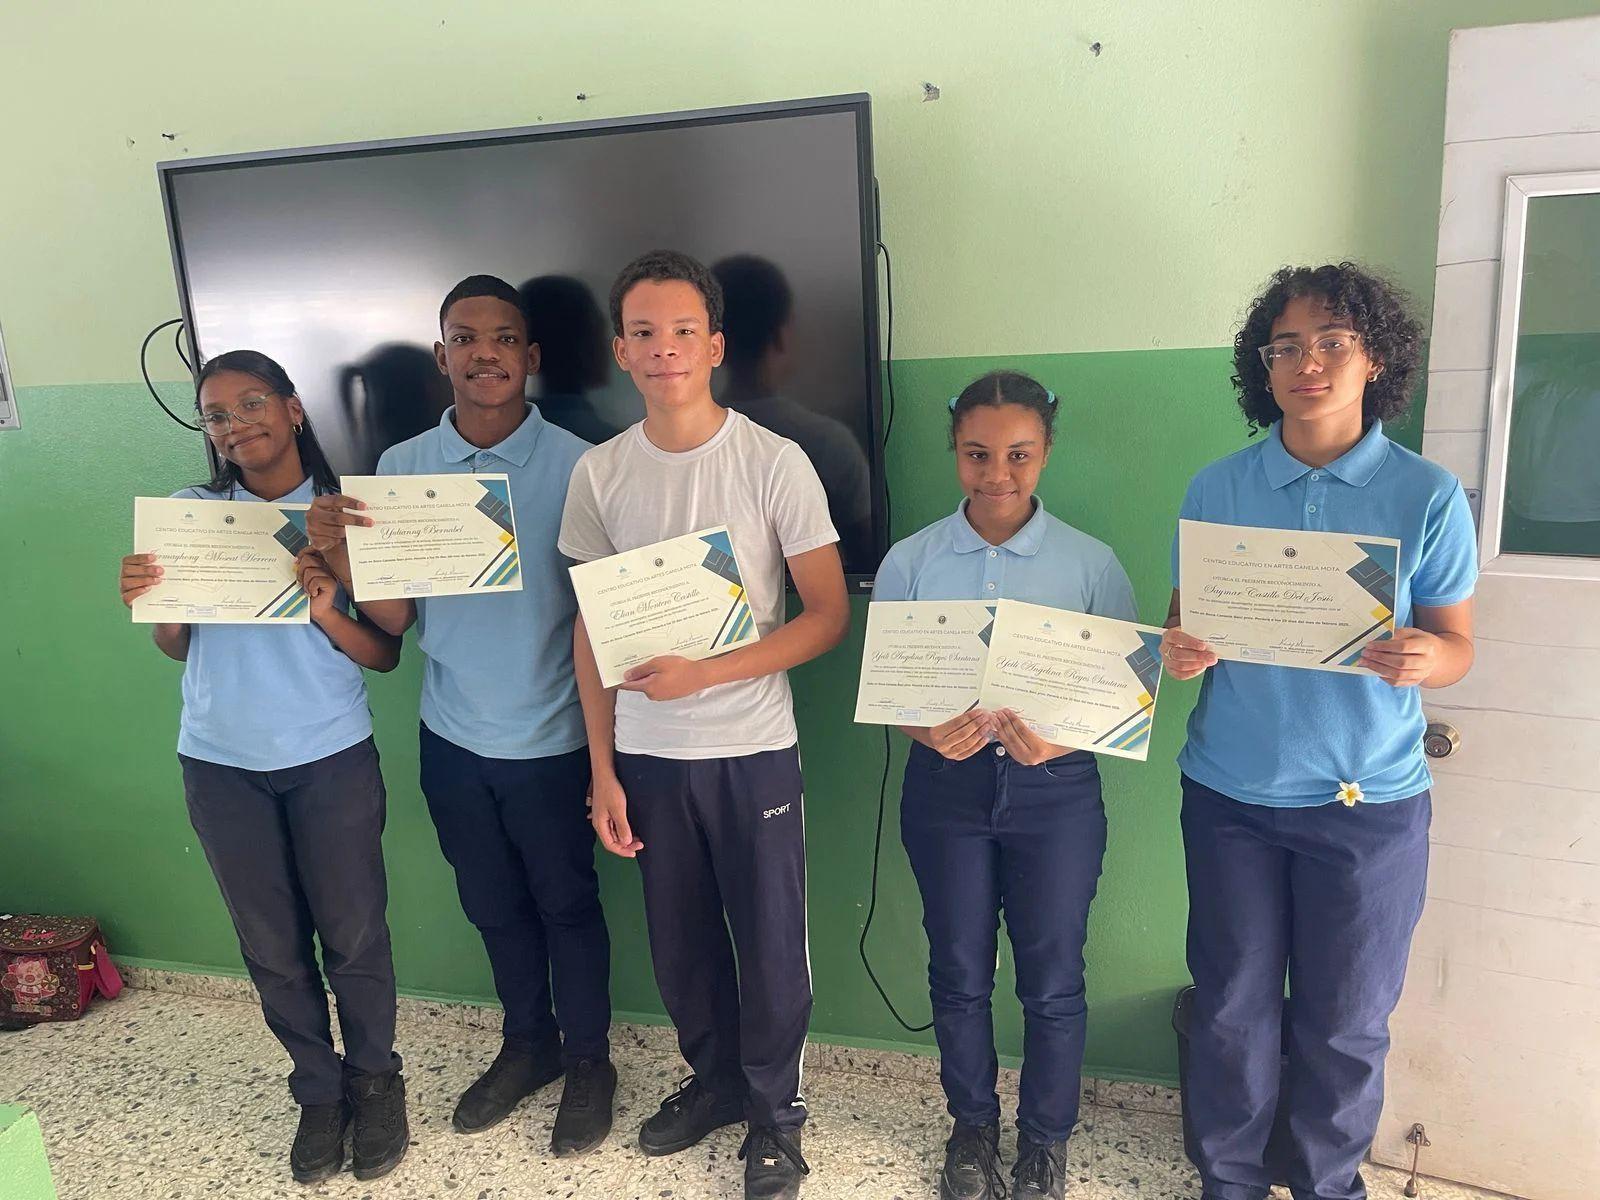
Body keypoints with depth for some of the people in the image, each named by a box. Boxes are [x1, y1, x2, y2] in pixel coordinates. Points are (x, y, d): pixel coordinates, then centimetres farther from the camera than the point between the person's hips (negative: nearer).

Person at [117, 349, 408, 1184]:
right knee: (272, 947, 13)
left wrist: (326, 612, -23)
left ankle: (373, 1079, 32)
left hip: (331, 760, -2)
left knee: (352, 937, 8)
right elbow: (179, 647, 9)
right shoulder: (190, 512, 2)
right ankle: (318, 1088, 34)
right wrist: (146, 604, -12)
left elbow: (384, 655, -5)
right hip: (220, 766, 2)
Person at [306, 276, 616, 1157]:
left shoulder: (575, 464, -12)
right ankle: (527, 1042, 43)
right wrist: (339, 556, -21)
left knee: (566, 904, 13)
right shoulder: (401, 467, -2)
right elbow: (396, 620, -3)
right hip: (452, 738, 4)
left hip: (550, 739, -3)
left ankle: (588, 1059, 34)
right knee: (493, 907, 20)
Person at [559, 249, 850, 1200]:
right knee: (681, 940, 17)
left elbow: (830, 614, -8)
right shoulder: (599, 473, 0)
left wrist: (709, 671, -20)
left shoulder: (774, 462, -9)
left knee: (770, 942, 8)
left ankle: (776, 1108, 33)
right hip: (646, 753, 3)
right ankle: (715, 1079, 42)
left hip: (752, 748, -3)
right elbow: (593, 632, 5)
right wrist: (603, 769, 3)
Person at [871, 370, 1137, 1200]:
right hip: (947, 786, 1)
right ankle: (972, 1126, 40)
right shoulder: (909, 562, -3)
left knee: (1052, 977, 11)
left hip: (1054, 789, -1)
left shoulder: (1091, 564, -5)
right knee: (959, 971, 16)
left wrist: (1063, 736, -23)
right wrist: (929, 732, -20)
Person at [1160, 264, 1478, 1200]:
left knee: (1347, 1020, 13)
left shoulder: (1428, 496, -4)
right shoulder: (1218, 489, 0)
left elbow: (1457, 643, 0)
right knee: (1234, 1006, 13)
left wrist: (1423, 659, -23)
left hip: (1369, 798, -1)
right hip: (1232, 790, 1)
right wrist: (1180, 651, -18)